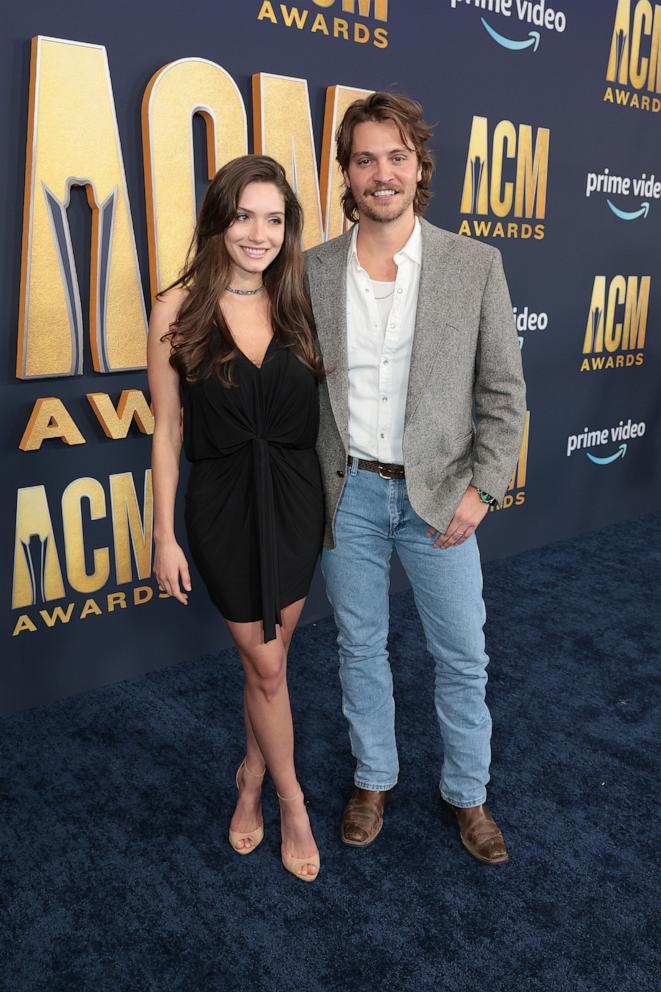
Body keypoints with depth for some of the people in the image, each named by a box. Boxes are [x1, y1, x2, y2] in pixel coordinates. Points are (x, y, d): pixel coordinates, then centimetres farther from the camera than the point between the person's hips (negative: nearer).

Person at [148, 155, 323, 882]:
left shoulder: (296, 304, 0)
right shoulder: (179, 309, -9)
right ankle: (291, 801, 32)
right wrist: (164, 534, -5)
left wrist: (338, 497, 3)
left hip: (298, 498, 3)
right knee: (266, 666, 9)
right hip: (225, 503, -2)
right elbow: (168, 430, -6)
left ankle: (253, 775, 41)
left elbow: (321, 406, 6)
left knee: (268, 656, 16)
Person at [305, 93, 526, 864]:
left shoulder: (475, 265, -4)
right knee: (360, 647, 15)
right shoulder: (312, 270, -1)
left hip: (439, 493, 0)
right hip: (348, 491, 1)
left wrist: (481, 489, -9)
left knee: (462, 655, 10)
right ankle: (373, 778, 38)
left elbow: (504, 391, -1)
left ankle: (467, 793, 34)